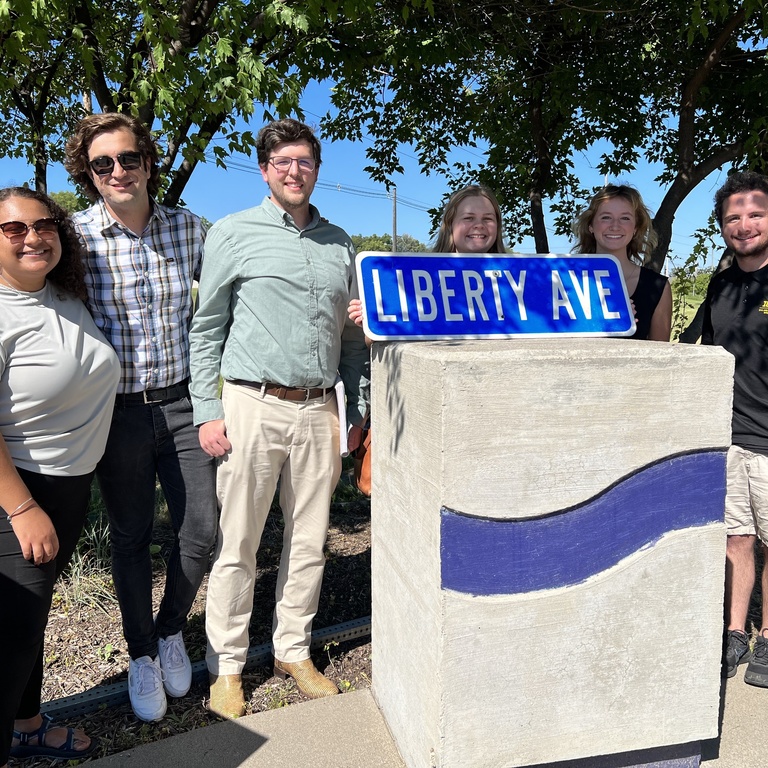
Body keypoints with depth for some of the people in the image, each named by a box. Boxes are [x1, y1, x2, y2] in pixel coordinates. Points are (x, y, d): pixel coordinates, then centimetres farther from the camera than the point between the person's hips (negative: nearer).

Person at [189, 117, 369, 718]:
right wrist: (208, 411, -6)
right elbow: (207, 327, 1)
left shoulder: (339, 244, 14)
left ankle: (294, 651, 28)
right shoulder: (233, 234, 3)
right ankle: (227, 665, 21)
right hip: (253, 404, -3)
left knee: (310, 539, 10)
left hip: (318, 409, 4)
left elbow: (353, 333, 17)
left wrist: (358, 408, 12)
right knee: (238, 541, 3)